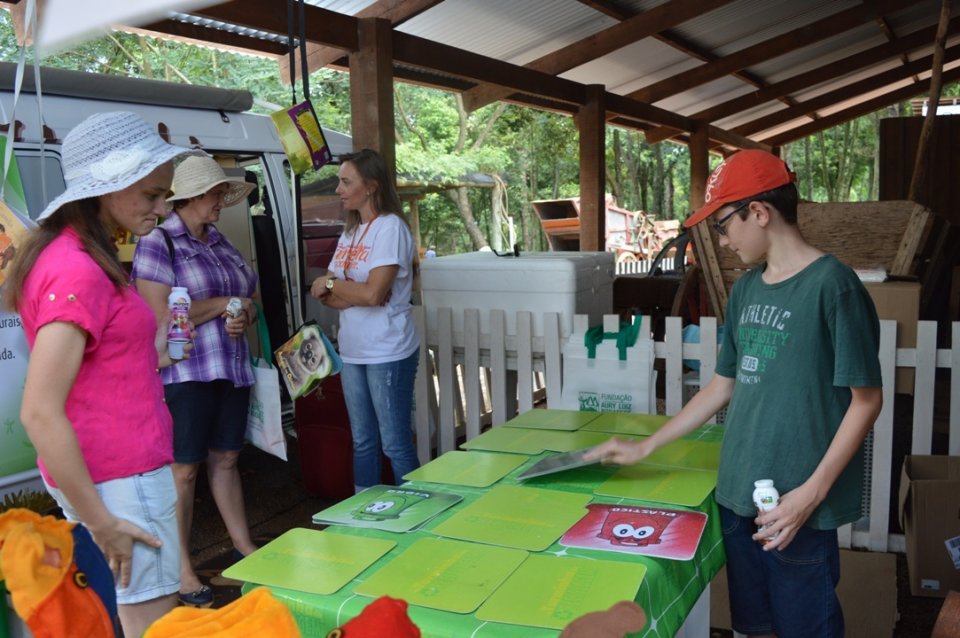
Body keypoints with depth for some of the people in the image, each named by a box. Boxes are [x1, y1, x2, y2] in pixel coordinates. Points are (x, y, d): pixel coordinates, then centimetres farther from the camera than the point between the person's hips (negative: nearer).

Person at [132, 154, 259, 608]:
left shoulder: (222, 245, 15)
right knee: (183, 470, 0)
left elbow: (248, 298, 21)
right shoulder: (157, 243, -7)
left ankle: (244, 546, 28)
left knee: (225, 459, 16)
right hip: (184, 375, -7)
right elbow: (162, 315, -17)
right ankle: (182, 570, 11)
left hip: (233, 370, 7)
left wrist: (245, 317, -2)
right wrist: (223, 305, -11)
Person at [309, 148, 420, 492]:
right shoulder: (350, 231, 13)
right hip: (352, 351, 8)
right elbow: (324, 293, 8)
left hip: (388, 353, -8)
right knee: (362, 442, 15)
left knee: (396, 445, -2)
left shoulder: (390, 227, -11)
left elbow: (372, 293, -21)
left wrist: (330, 284, -5)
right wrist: (354, 293, -12)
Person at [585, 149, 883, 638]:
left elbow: (866, 399, -12)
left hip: (797, 505, -6)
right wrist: (645, 447, 15)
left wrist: (812, 492, -17)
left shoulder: (832, 285, -13)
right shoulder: (745, 290, 8)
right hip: (737, 493, 6)